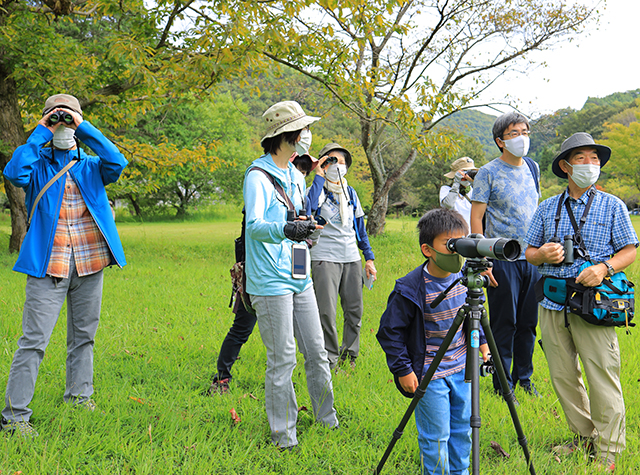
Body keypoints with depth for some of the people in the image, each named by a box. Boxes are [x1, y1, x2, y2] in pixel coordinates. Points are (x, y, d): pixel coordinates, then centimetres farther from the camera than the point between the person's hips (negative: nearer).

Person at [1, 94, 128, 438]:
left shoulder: (91, 166, 11)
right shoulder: (38, 164, 5)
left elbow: (117, 163, -10)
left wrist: (85, 128, -8)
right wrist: (39, 134, -10)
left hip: (89, 266, 3)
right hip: (48, 266, -3)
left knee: (83, 335, 16)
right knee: (34, 340, -6)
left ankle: (79, 394, 33)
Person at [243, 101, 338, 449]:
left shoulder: (296, 176, 14)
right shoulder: (258, 176, -13)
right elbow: (254, 225, -26)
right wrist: (286, 229, -42)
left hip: (301, 278, 8)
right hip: (271, 282, -8)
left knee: (316, 352, 14)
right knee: (282, 359, -2)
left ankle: (327, 417, 30)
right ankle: (283, 432, 13)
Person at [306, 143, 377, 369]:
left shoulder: (350, 192, 15)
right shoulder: (316, 190, -2)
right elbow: (307, 209, -25)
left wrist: (369, 257, 16)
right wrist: (319, 178, -18)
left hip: (351, 258, 5)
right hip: (325, 258, -5)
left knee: (355, 310, 7)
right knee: (326, 313, -5)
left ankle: (350, 355, 23)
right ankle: (330, 359, 8)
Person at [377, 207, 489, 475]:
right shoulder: (410, 290, -22)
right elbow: (389, 331, -14)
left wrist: (481, 340, 12)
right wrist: (402, 369, -13)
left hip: (461, 367, 6)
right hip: (430, 374, -6)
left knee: (462, 429, 18)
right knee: (436, 436, 2)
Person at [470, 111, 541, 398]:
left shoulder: (532, 168, 12)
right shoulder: (488, 173, -6)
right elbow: (476, 217, -8)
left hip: (532, 257, 6)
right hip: (502, 259, -5)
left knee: (528, 323, 12)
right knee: (504, 325, 2)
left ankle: (524, 378, 27)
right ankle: (503, 385, 14)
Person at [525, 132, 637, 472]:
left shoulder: (612, 206, 5)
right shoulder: (547, 208, 13)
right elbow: (529, 252, 15)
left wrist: (604, 268, -16)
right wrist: (543, 254, -8)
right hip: (552, 303, 4)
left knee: (602, 376, -5)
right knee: (562, 376, 9)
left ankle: (608, 450, 8)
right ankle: (584, 437, 26)